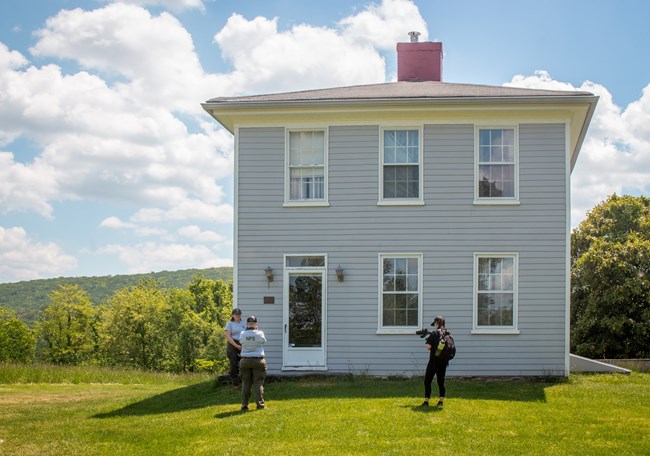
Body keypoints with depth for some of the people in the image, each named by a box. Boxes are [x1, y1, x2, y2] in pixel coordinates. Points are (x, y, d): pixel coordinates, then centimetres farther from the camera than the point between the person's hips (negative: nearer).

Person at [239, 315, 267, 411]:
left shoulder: (242, 334, -5)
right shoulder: (260, 333, -9)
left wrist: (247, 330, 18)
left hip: (245, 361, 2)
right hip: (258, 360, -2)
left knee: (245, 383, 8)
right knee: (258, 383, 3)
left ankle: (244, 404, 5)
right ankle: (259, 403, -3)